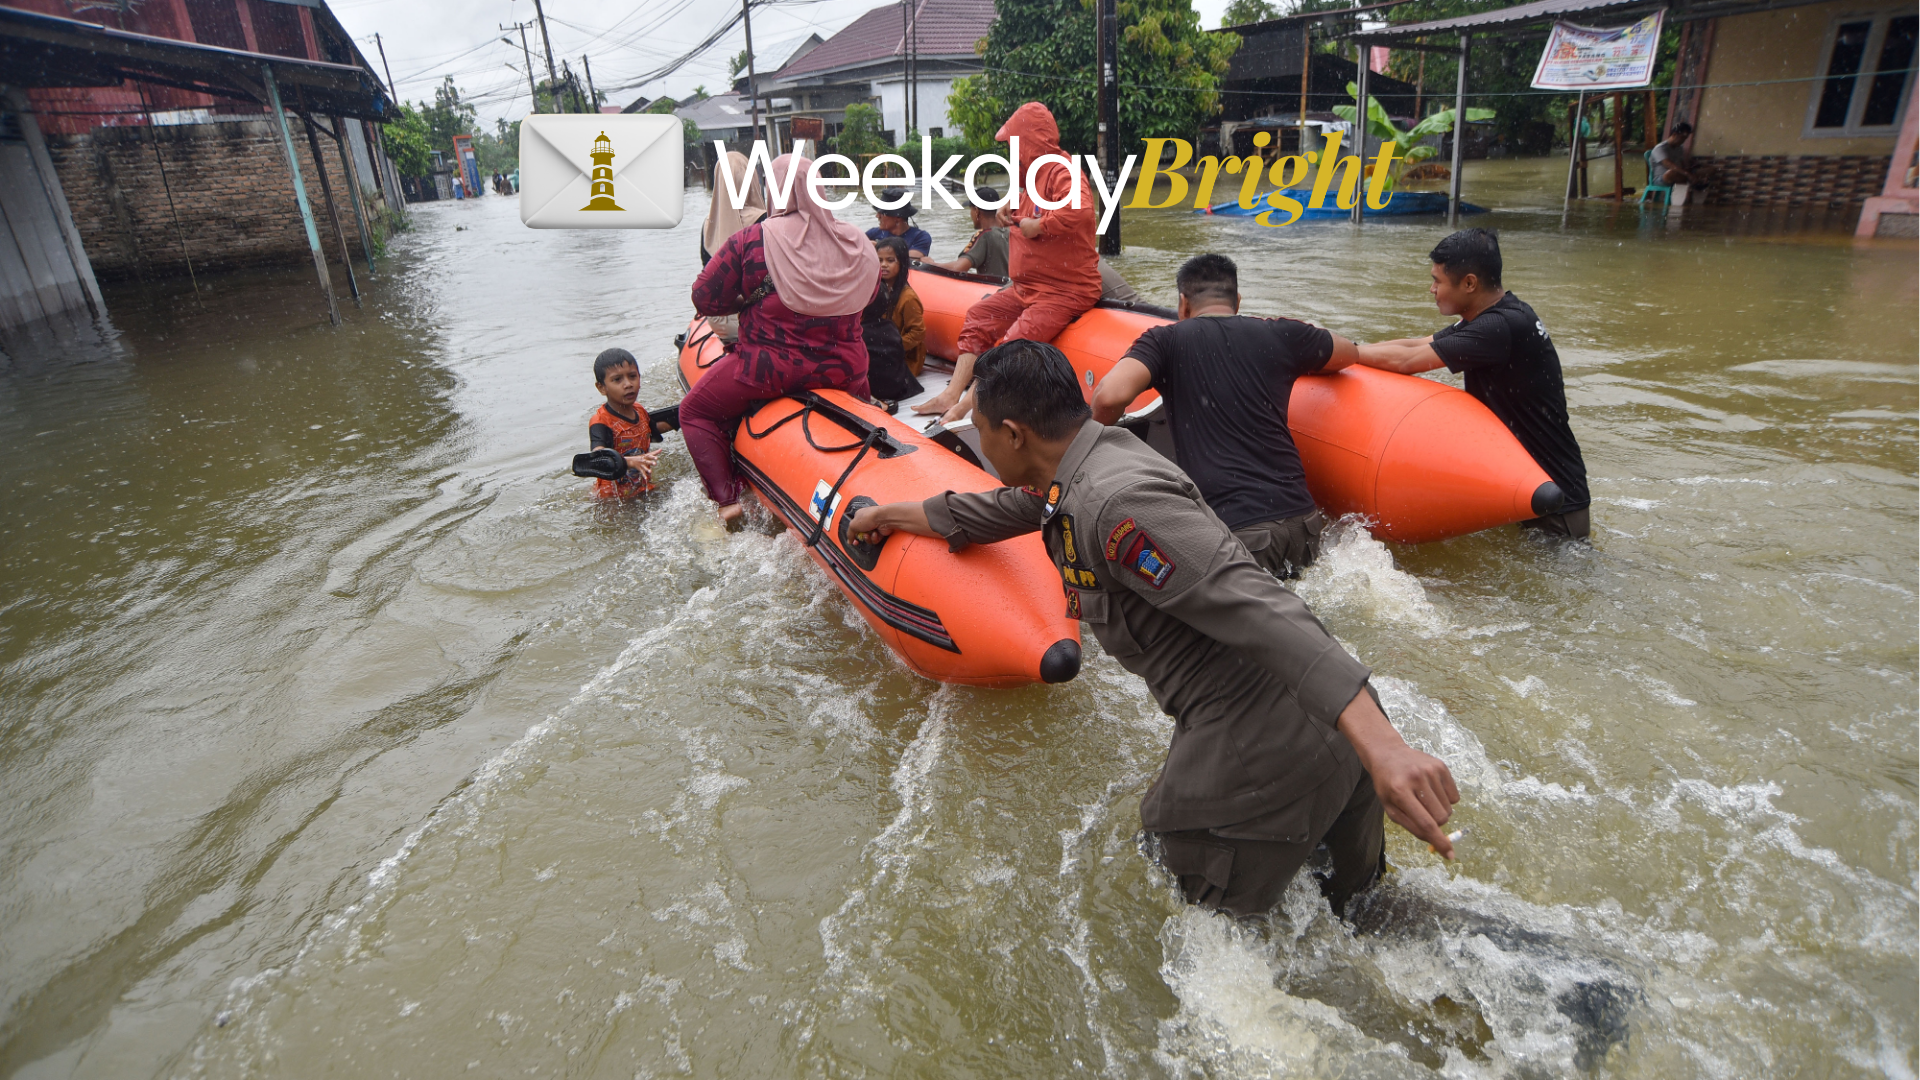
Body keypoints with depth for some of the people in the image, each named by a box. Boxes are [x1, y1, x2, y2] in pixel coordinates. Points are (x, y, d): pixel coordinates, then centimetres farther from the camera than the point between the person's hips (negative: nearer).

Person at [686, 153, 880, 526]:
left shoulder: (750, 240, -12)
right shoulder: (855, 241, -2)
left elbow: (704, 299, -7)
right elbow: (869, 292, 15)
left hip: (769, 369, -4)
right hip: (842, 369, 4)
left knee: (694, 412, 17)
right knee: (858, 401, 38)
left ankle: (726, 499, 7)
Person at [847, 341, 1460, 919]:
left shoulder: (1116, 501, -22)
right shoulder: (1082, 472, 10)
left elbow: (1259, 613, -31)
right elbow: (994, 512, 29)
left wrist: (1380, 744, -37)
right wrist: (888, 514, 43)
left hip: (1261, 757, -9)